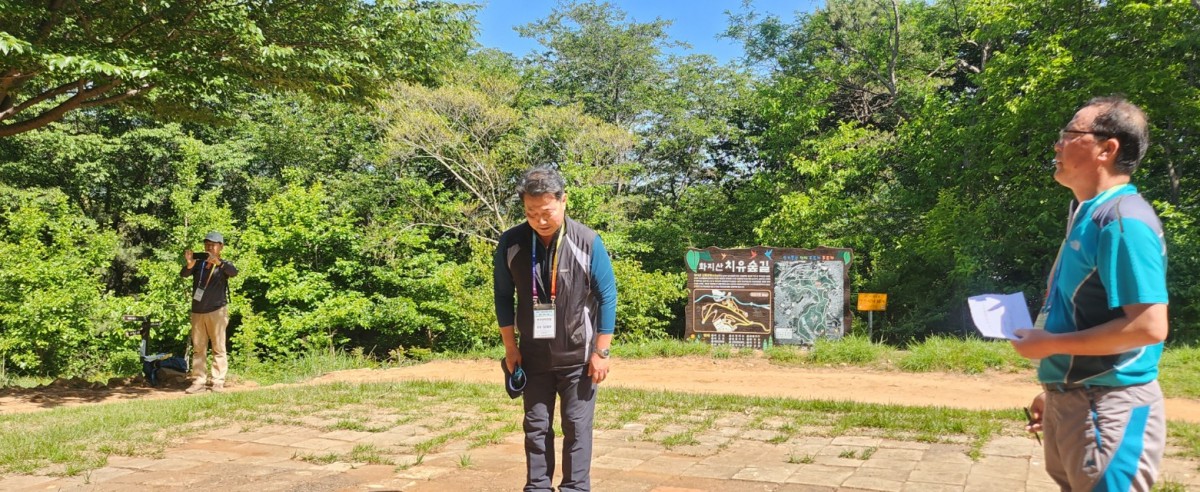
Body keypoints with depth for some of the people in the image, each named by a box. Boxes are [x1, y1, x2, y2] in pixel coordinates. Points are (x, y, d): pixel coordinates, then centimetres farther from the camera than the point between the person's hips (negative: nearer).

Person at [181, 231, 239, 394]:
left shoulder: (224, 264, 0)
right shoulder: (198, 263, 8)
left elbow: (234, 272, -22)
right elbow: (183, 274, -8)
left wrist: (218, 262, -40)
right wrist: (189, 264, -31)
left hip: (216, 311, -3)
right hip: (197, 312, 4)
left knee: (218, 348, -2)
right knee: (198, 348, 5)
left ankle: (218, 382, 0)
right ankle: (199, 382, 8)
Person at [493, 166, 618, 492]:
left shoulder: (587, 242, -15)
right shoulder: (511, 243, -10)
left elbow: (607, 297, -8)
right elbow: (503, 296, 2)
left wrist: (601, 352, -8)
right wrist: (510, 347, 2)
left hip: (578, 356, -2)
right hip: (533, 355, 2)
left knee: (577, 427, 4)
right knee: (536, 427, 10)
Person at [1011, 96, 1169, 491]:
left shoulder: (1123, 219, -17)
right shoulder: (1088, 216, 13)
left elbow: (1149, 326, -24)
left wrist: (1051, 344, -17)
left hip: (1109, 410, -9)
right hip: (1071, 402, 9)